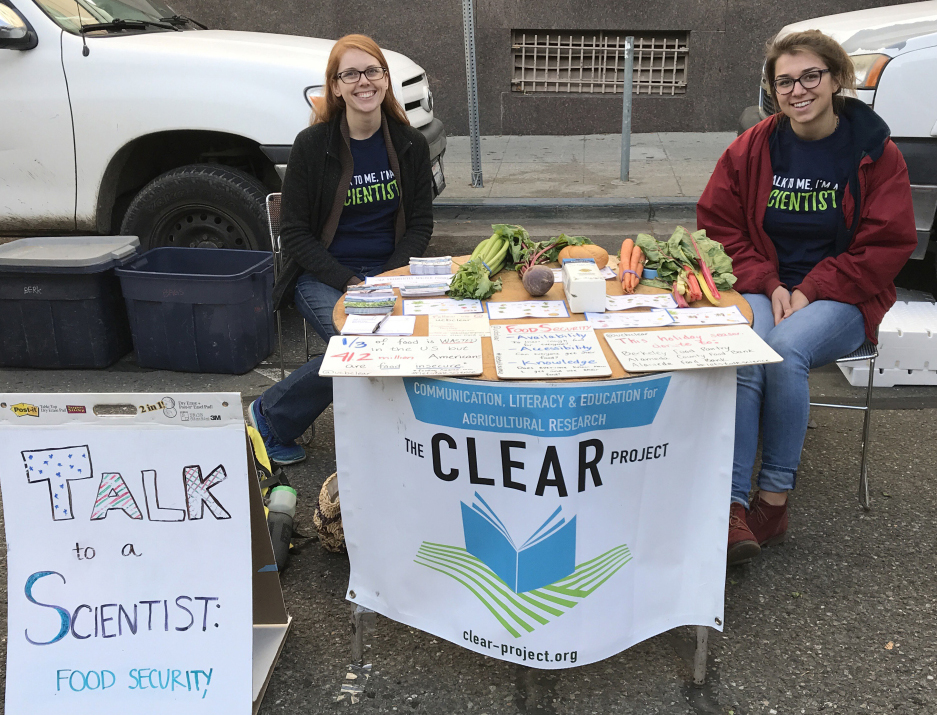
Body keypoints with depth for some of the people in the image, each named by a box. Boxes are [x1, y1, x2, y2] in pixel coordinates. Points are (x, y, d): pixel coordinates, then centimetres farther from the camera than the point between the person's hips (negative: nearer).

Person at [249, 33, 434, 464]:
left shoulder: (409, 144, 3)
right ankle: (270, 416, -5)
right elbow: (295, 233, -5)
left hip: (390, 273, 3)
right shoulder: (312, 145, -6)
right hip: (323, 278, -3)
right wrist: (349, 282, -17)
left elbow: (420, 224, 6)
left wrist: (388, 278, -12)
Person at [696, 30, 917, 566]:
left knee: (785, 349, -33)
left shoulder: (875, 154, 0)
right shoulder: (753, 148, 6)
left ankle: (775, 499, -19)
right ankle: (731, 506, -32)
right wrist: (768, 285, -11)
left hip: (839, 297, -1)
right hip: (763, 289, 2)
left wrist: (810, 292, -13)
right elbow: (719, 226, 5)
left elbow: (887, 245, -2)